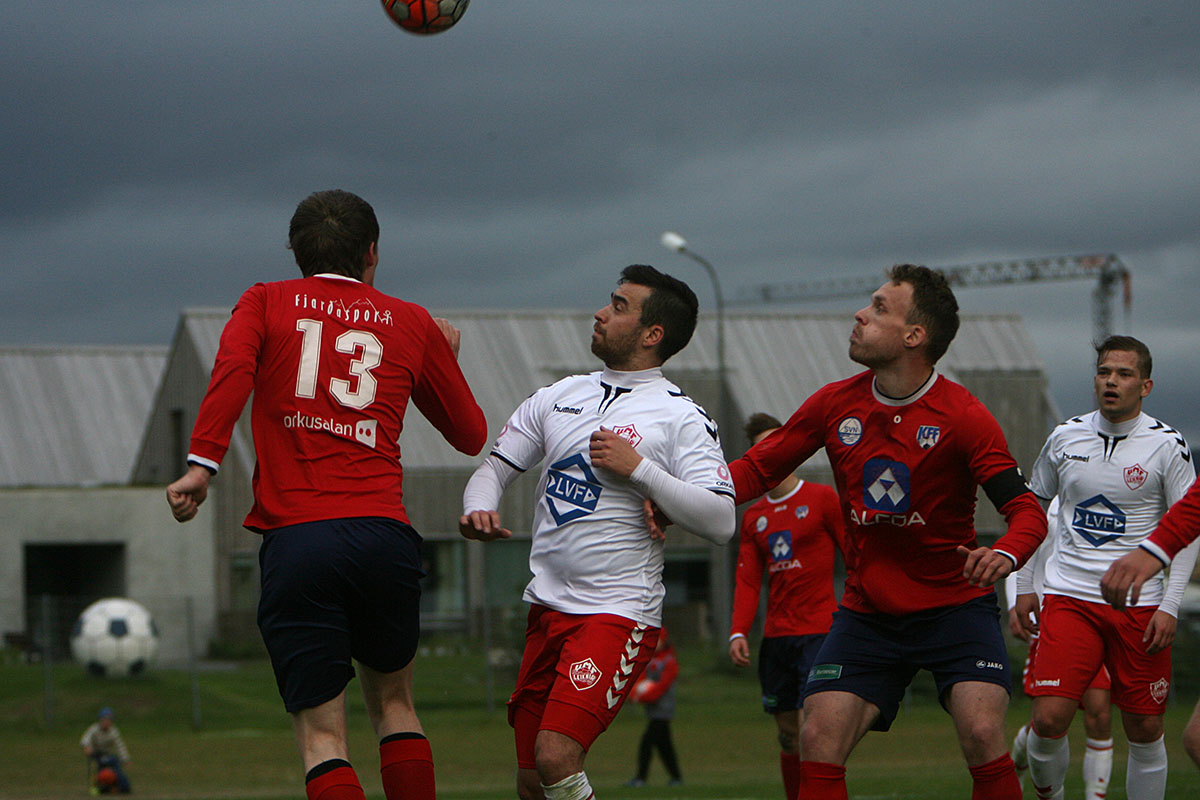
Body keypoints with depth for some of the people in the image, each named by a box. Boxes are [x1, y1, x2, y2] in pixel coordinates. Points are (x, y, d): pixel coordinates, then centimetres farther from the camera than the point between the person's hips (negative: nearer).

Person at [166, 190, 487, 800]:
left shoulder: (265, 303, 13)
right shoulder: (412, 323, 16)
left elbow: (233, 366, -10)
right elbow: (470, 434, 24)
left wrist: (201, 464, -18)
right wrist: (447, 358, 41)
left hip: (294, 539, -2)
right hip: (384, 535, 2)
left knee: (321, 734, 0)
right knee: (393, 702, 23)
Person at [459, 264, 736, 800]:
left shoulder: (680, 418, -5)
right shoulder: (558, 398, 13)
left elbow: (720, 523, -13)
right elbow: (494, 469, 16)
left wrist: (639, 468, -18)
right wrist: (478, 510, -7)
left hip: (619, 612, -6)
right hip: (546, 609, 6)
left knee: (556, 757, -22)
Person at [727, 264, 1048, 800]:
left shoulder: (963, 417, -13)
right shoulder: (835, 404, -1)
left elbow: (1026, 510, -15)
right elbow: (757, 469, 9)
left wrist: (1005, 555, -38)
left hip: (955, 608, -3)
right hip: (866, 612, 4)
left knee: (981, 734, -22)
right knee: (818, 741, -11)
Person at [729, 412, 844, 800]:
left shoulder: (821, 498, 1)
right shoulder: (753, 516, 15)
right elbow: (747, 581, 12)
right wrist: (738, 632, -3)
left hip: (820, 632, -5)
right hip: (776, 636, 5)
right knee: (788, 735, 6)